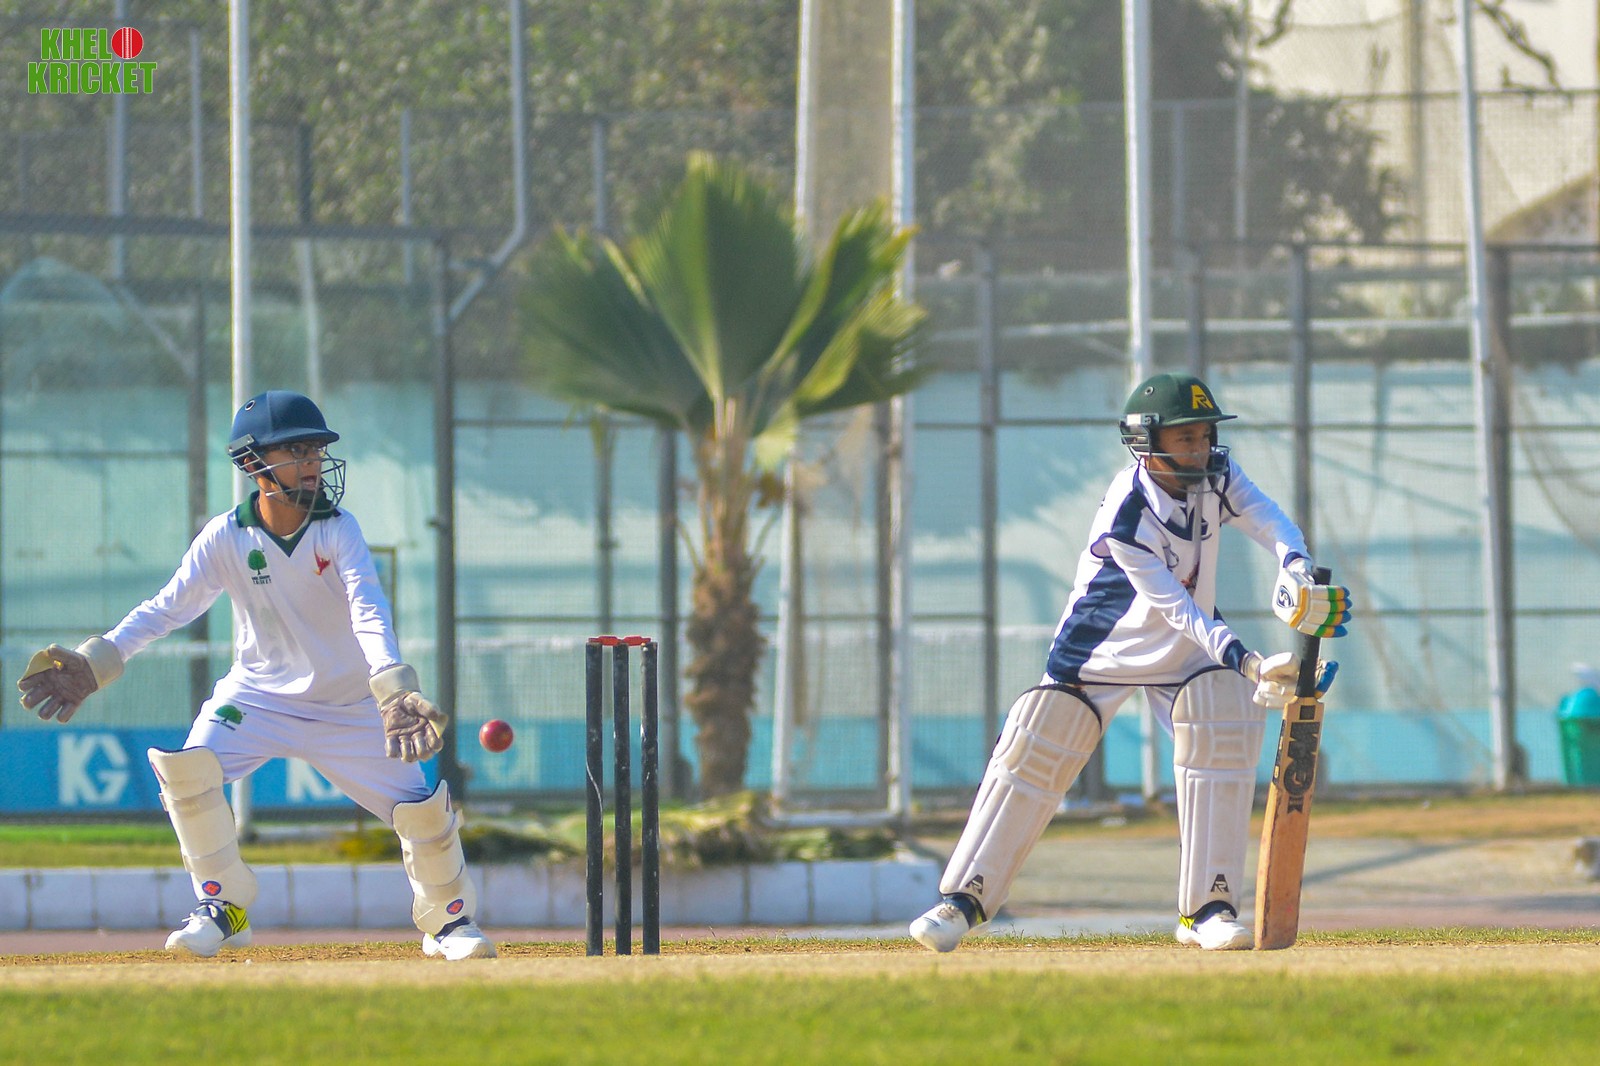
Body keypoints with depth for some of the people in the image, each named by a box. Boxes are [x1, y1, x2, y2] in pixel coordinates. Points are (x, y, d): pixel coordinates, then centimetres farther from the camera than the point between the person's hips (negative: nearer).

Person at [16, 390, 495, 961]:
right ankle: (222, 910, -4)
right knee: (187, 767, -25)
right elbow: (166, 609, -12)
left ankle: (448, 919, 21)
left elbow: (368, 611, -30)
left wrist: (393, 688, -47)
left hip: (349, 703, 0)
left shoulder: (339, 529, -16)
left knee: (422, 808, -10)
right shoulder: (227, 537, -13)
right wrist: (93, 663, -25)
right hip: (258, 694, 0)